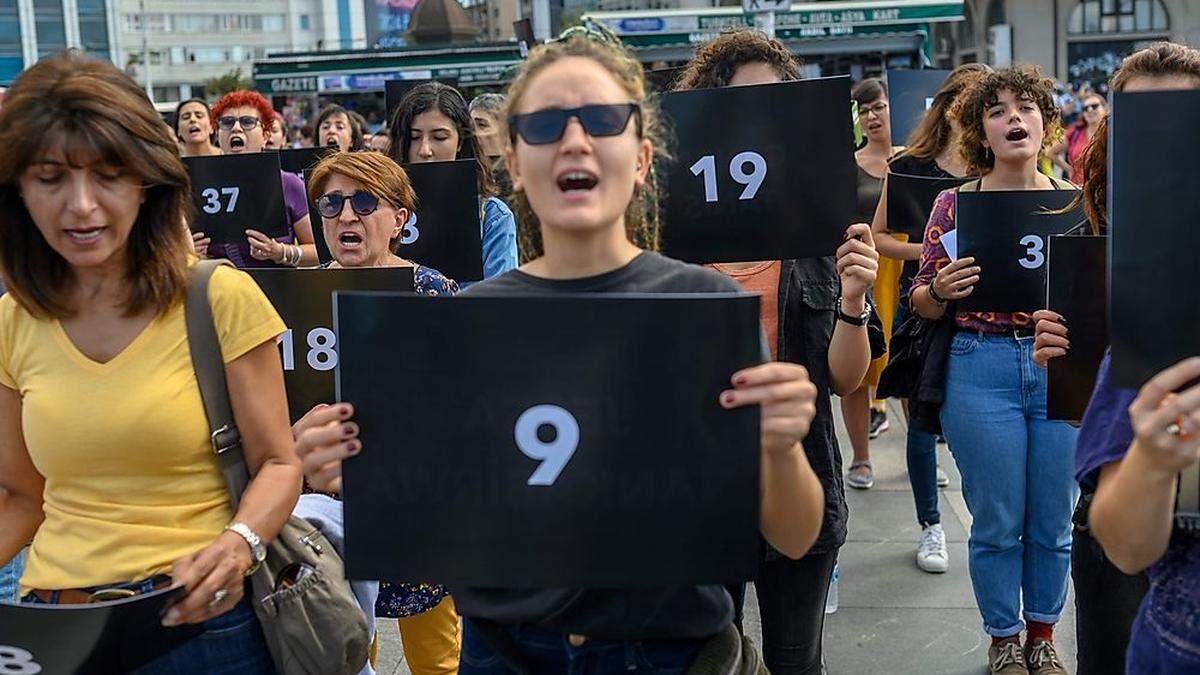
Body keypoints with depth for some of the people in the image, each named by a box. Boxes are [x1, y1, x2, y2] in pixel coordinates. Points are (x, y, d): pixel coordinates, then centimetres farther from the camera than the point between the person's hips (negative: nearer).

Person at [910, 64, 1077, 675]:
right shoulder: (955, 203, 0)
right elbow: (923, 303, 4)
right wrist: (940, 289, -18)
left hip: (1062, 367, 2)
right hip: (981, 371, -2)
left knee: (1053, 521, 11)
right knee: (997, 521, 7)